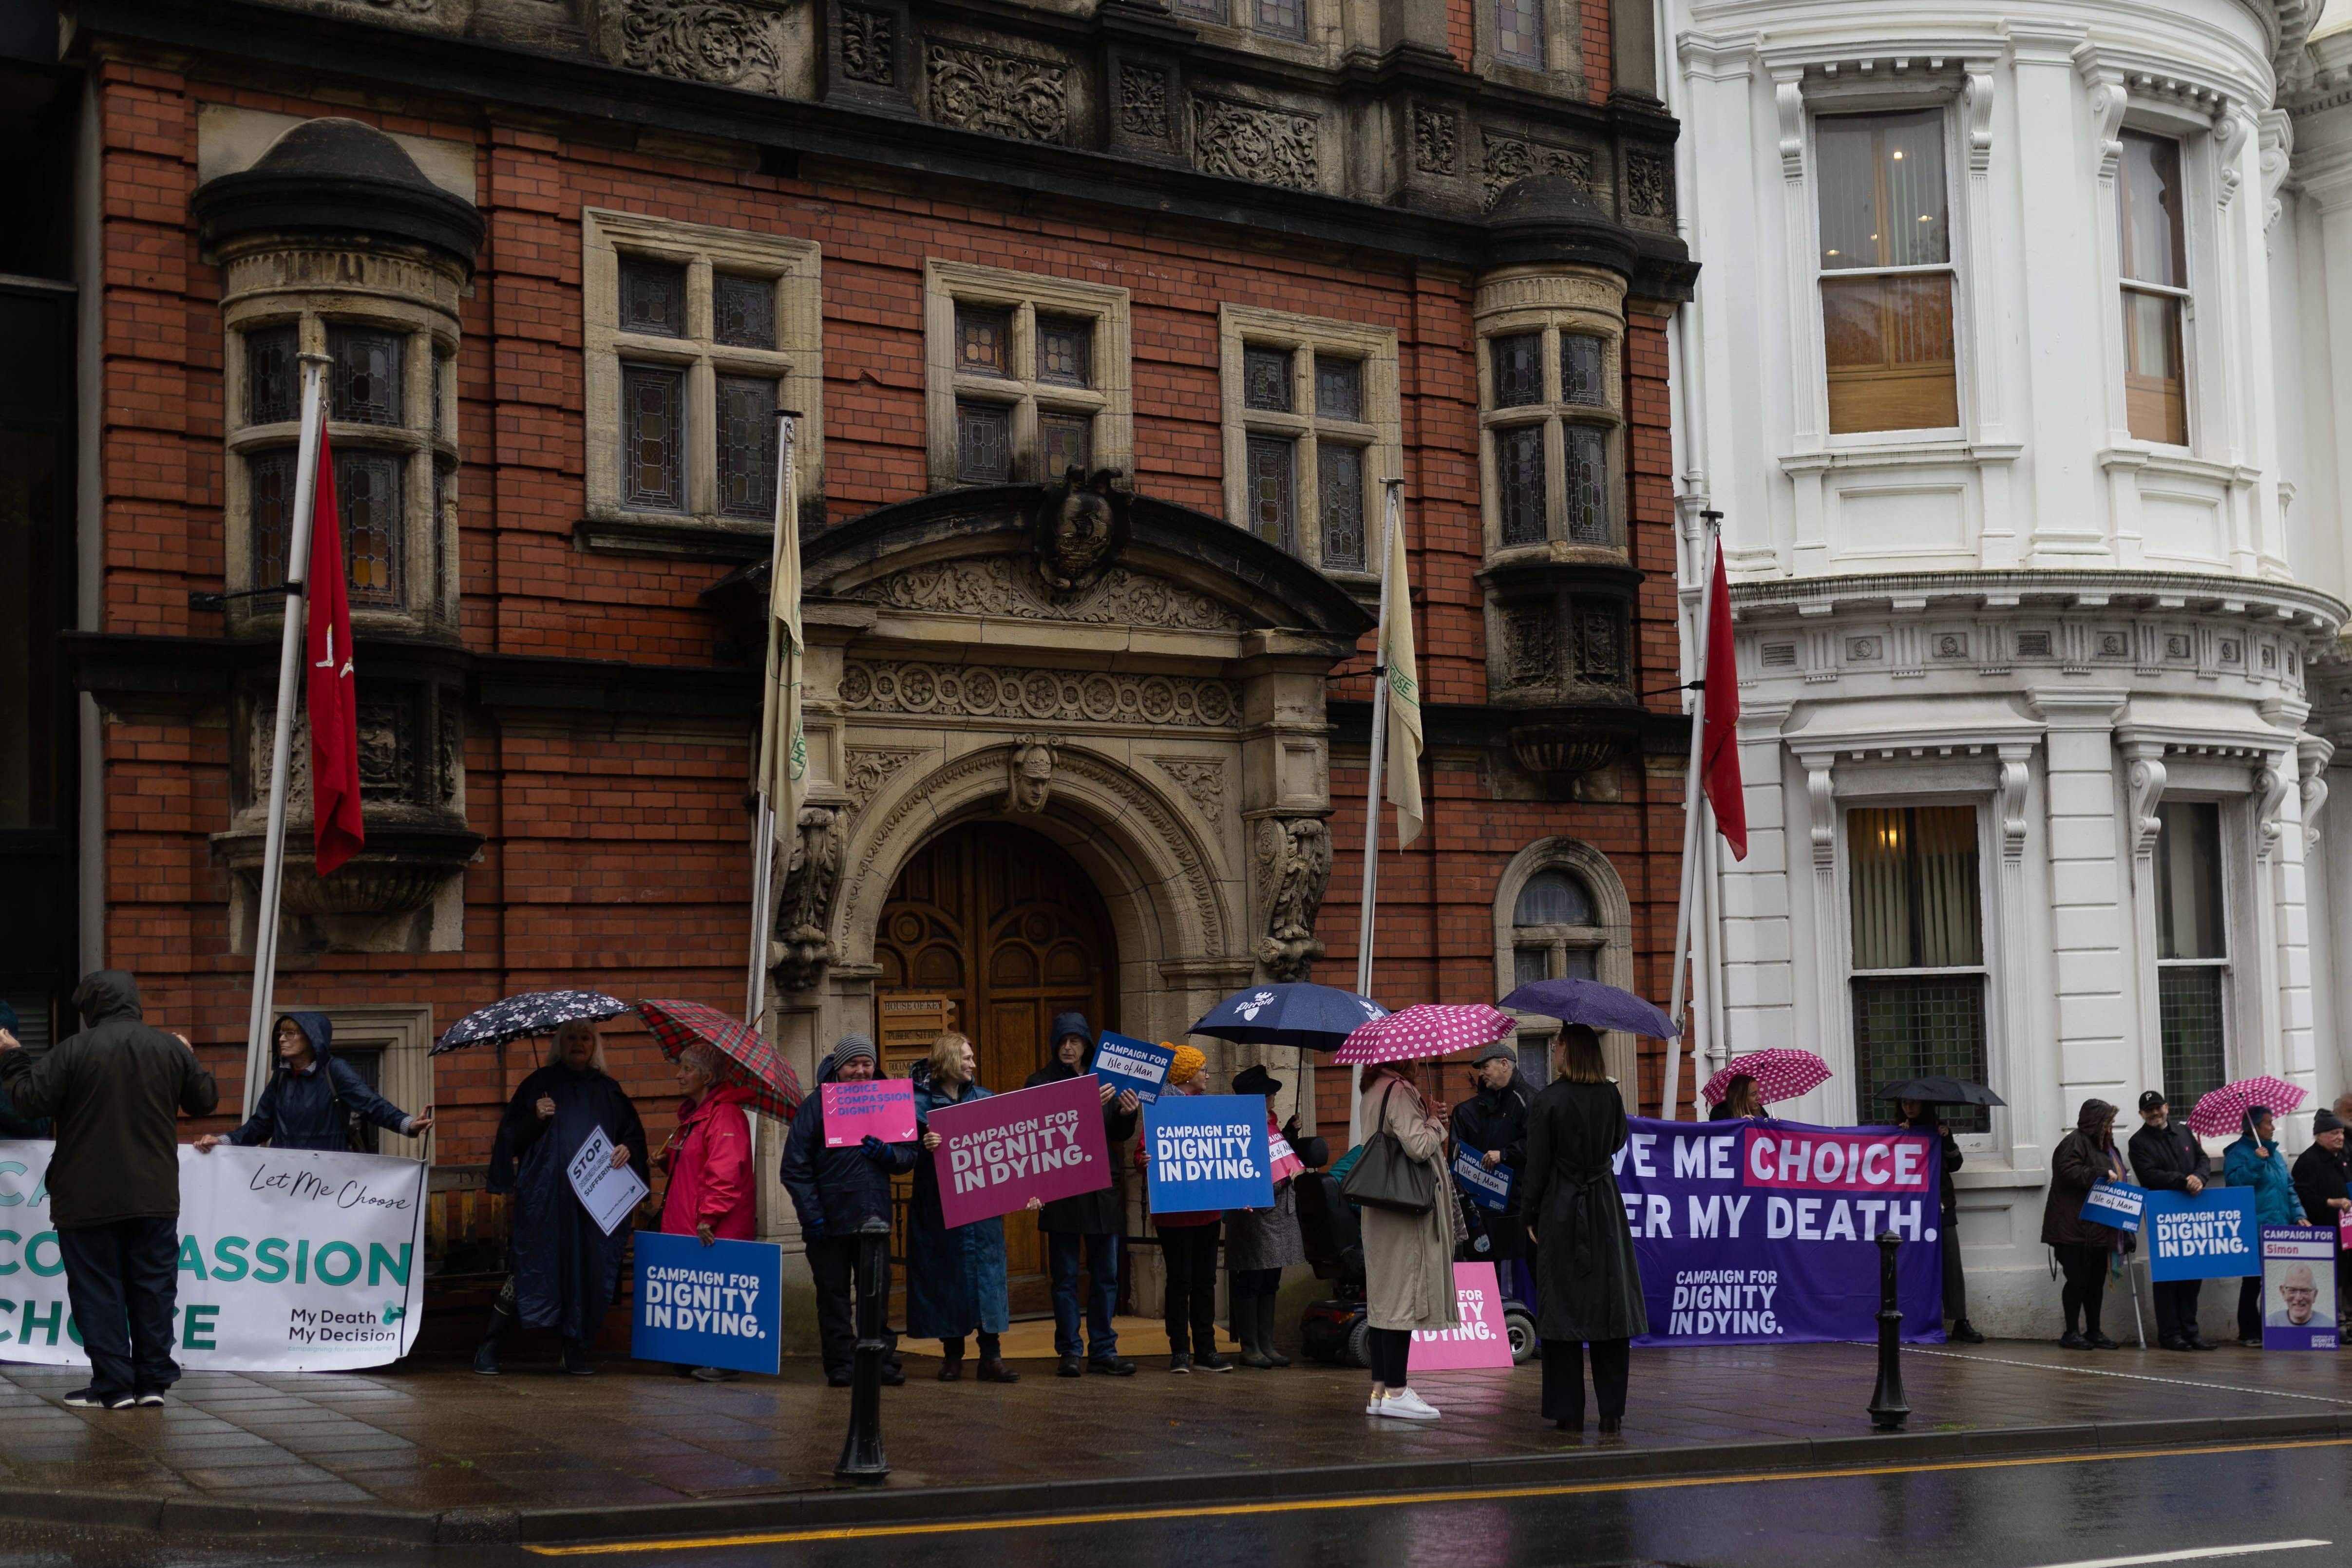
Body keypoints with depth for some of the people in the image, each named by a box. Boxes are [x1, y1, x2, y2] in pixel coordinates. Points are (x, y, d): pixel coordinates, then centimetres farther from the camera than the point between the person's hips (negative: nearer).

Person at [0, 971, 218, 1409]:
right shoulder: (171, 1049, 2)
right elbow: (205, 1100, 12)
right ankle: (154, 1380, 10)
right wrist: (190, 1061, 29)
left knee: (98, 1290, 4)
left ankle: (113, 1385, 3)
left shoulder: (73, 1050, -10)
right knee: (153, 1289, 9)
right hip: (156, 1196, 3)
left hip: (89, 1200, -3)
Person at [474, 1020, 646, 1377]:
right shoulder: (541, 1083, 8)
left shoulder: (608, 1090, 14)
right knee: (534, 1266, -5)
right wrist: (535, 1118, -13)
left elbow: (634, 1133, 18)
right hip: (546, 1196, -2)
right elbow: (512, 1134, 5)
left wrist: (628, 1149, -3)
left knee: (587, 1274, 1)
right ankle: (489, 1346, 5)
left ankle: (576, 1352, 11)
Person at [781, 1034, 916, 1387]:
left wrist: (887, 1153, -15)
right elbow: (795, 1166, -5)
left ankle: (882, 1360, 15)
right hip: (831, 1218, -3)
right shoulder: (817, 1104, -2)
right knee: (834, 1294, 4)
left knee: (877, 1293, 7)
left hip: (874, 1216, 3)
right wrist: (811, 1214, -12)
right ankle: (841, 1364, 11)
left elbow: (909, 1157, 8)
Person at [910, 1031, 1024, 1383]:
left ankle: (991, 1357, -1)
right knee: (946, 1275, 3)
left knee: (986, 1272, -2)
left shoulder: (985, 1100, 10)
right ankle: (952, 1354, 13)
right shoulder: (920, 1102, -2)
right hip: (939, 1206, -2)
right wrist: (924, 1147, -29)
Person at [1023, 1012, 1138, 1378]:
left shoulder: (1103, 1080, 12)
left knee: (1106, 1274, 7)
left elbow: (1118, 1135, 14)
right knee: (1065, 1276, 1)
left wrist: (1127, 1114, -7)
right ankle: (1070, 1351, 7)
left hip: (1102, 1190, 4)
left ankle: (1103, 1350, 14)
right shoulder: (1041, 1083, -1)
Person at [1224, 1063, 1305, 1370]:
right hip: (1255, 1210, -9)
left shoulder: (1270, 1123, 11)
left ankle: (1266, 1344, 17)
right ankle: (1250, 1347, 4)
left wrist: (1291, 1131, 20)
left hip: (1280, 1210, 9)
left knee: (1270, 1282, 12)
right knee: (1251, 1282, -2)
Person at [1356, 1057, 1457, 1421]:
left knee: (1382, 1296, 10)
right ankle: (1395, 1392, -5)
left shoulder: (1374, 1091, 14)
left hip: (1379, 1211, 10)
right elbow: (1418, 1146, -23)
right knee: (1403, 1294, -7)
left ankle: (1380, 1390, 14)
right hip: (1408, 1208, -10)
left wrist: (1430, 1117, 13)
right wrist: (1435, 1122, -5)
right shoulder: (1399, 1090, -16)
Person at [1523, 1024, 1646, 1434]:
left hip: (1560, 1210, -3)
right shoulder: (1611, 1096, 1)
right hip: (1605, 1206, 3)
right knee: (1610, 1304, 6)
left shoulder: (1549, 1100, -10)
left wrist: (1532, 1216, 1)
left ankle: (1569, 1411, 4)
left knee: (1564, 1305, 3)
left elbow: (1537, 1165, -7)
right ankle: (1611, 1412, 5)